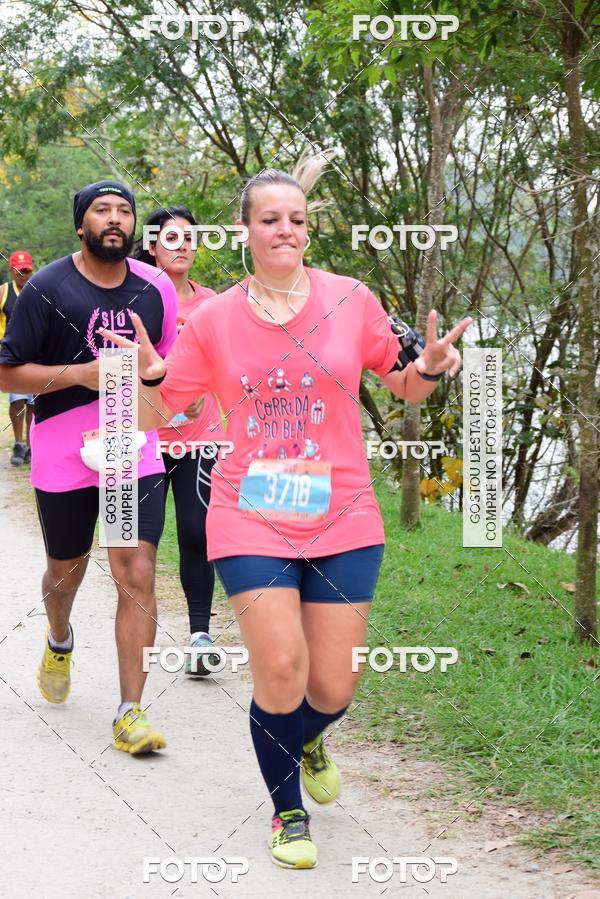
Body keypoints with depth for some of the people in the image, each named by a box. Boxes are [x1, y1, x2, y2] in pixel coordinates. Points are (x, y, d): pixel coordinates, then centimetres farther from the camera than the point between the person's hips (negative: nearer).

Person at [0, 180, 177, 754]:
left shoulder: (156, 289, 3)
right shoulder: (47, 289, -8)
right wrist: (81, 373, -19)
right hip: (63, 452, -1)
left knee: (136, 576, -10)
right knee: (66, 569, 17)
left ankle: (130, 714, -6)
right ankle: (59, 641, 52)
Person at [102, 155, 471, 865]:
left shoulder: (350, 300, 0)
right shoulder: (212, 320, 0)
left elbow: (402, 386, 12)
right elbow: (156, 415, 4)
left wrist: (429, 370, -10)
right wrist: (149, 377, -18)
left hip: (342, 517, 1)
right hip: (251, 518, -1)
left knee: (334, 686, 2)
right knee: (281, 672, -11)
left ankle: (308, 741, 42)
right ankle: (287, 811, 16)